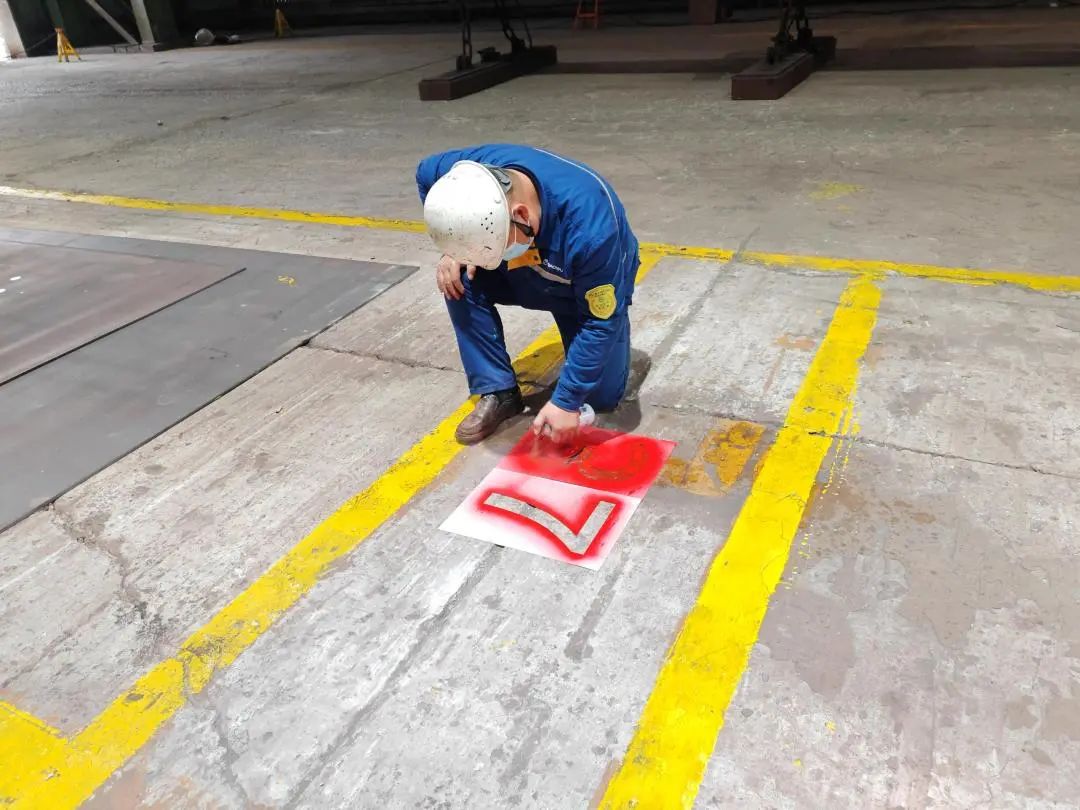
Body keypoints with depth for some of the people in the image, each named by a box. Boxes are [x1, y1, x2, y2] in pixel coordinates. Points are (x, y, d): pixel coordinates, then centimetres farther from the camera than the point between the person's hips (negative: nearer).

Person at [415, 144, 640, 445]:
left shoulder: (588, 225, -44)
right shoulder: (473, 176, -32)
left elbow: (601, 322, -32)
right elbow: (425, 174, -6)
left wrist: (566, 401, -28)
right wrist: (453, 250, -21)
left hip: (592, 289, -3)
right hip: (528, 274, 4)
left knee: (603, 396, -5)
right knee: (460, 279, -24)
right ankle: (499, 392, -11)